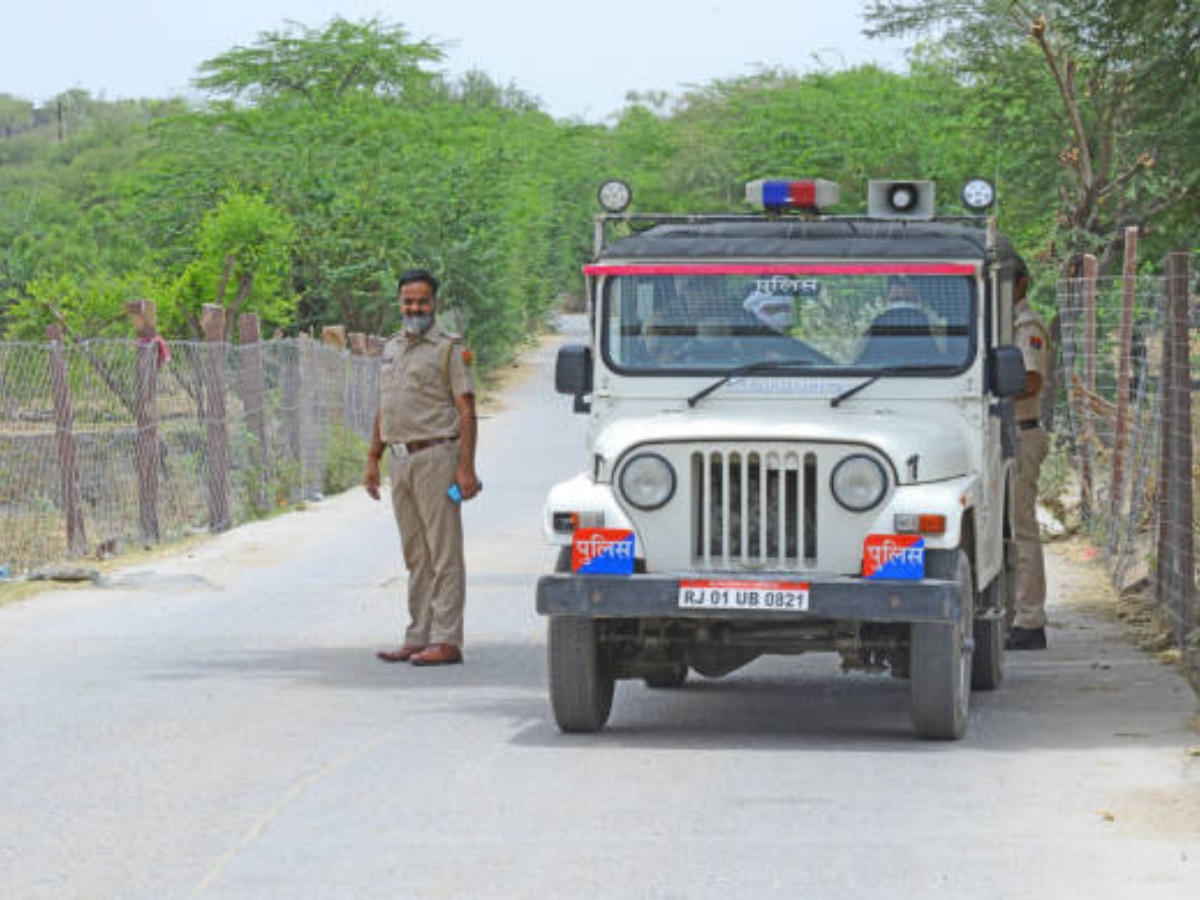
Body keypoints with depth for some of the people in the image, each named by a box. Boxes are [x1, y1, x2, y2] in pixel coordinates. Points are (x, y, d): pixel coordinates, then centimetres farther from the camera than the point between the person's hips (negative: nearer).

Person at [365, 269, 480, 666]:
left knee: (444, 554, -6)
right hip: (400, 461, 7)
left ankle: (446, 641, -7)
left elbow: (466, 411, -9)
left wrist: (465, 468, -16)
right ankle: (418, 637, 15)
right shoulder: (391, 350, 17)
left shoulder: (449, 349, -4)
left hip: (435, 458, -7)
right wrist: (373, 459, 18)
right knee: (416, 555, 11)